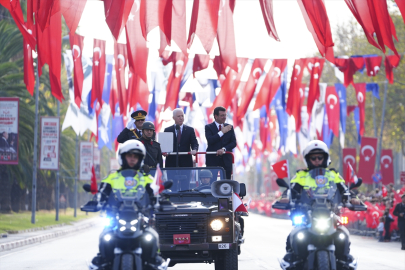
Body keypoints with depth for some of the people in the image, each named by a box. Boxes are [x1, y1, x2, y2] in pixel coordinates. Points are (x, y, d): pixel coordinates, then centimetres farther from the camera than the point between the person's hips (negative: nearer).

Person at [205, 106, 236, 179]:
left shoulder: (230, 127, 12)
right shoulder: (209, 127, 3)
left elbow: (234, 142, 4)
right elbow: (210, 140, -13)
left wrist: (224, 149, -13)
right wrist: (222, 132, -14)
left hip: (226, 160, 2)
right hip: (213, 159, -2)